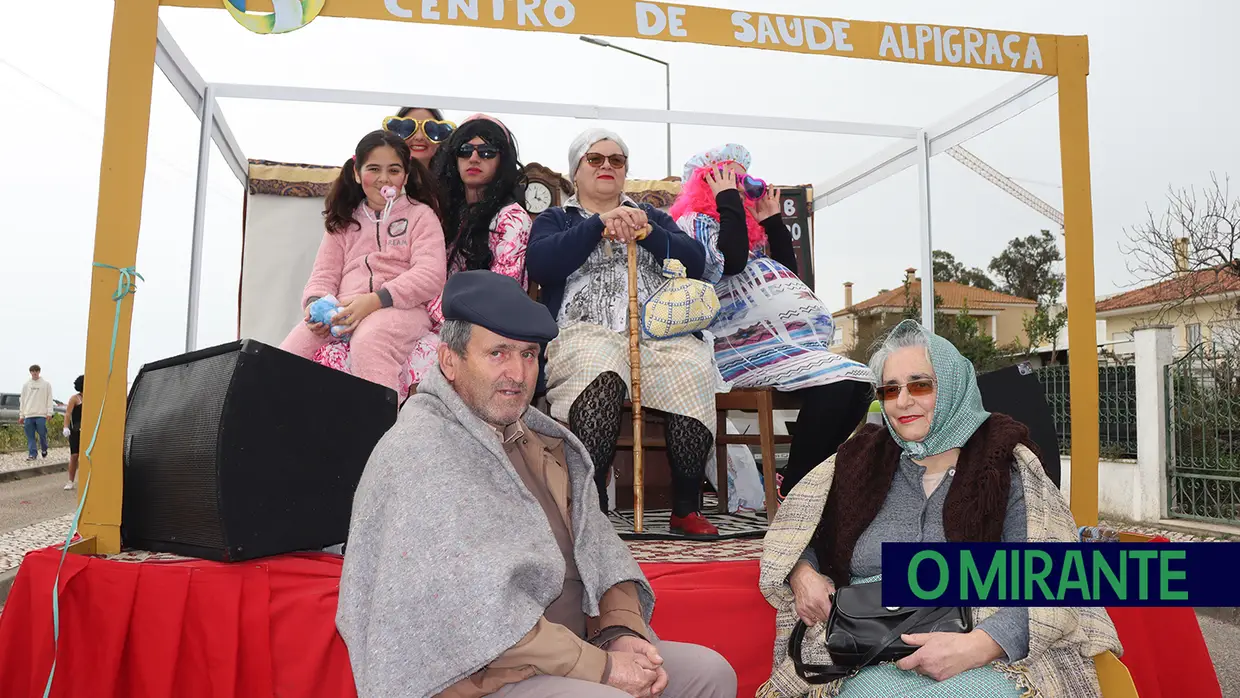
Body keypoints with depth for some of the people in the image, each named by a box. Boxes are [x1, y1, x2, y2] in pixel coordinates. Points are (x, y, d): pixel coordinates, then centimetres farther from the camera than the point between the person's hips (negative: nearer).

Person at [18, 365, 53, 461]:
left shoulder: (46, 384, 5)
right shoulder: (26, 385, 13)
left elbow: (49, 399, 3)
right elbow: (22, 400, 14)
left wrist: (49, 412, -6)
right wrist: (21, 415, 9)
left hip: (41, 414, -3)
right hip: (28, 415, 3)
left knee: (42, 434, -3)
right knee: (30, 436, 0)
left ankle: (44, 449, 20)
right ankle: (32, 454, 2)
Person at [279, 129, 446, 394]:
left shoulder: (420, 215, 12)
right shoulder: (344, 221, 26)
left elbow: (430, 273, -4)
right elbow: (324, 274, 20)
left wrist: (375, 300, -17)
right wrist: (316, 303, -6)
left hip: (400, 308, -4)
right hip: (344, 311, 4)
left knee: (368, 340, -39)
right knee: (293, 348, -25)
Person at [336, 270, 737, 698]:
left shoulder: (540, 439, 12)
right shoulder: (419, 452, -15)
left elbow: (597, 551, 9)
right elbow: (477, 609, -21)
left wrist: (623, 632, -9)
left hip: (572, 645, 8)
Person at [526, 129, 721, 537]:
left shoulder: (651, 215, 29)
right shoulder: (555, 219, 23)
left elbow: (695, 262, 12)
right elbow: (539, 264, 0)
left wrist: (645, 231, -3)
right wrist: (599, 224, -6)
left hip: (657, 331, 2)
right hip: (584, 332, -2)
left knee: (695, 365, -32)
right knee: (600, 368, -38)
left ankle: (686, 509, -24)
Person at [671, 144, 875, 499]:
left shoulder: (748, 232, 31)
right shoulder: (693, 223, 5)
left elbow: (787, 271, 26)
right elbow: (731, 260, -14)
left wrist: (772, 219, 25)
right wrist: (728, 200, -1)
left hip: (797, 343, 9)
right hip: (746, 346, -9)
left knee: (859, 381, -8)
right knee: (837, 381, -28)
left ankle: (797, 480, -4)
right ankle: (791, 493, -18)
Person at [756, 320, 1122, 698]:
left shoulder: (1008, 468, 5)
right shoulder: (859, 463, 13)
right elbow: (792, 535, 23)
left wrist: (977, 646, -20)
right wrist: (803, 575, 1)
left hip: (989, 663, -1)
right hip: (873, 665, 1)